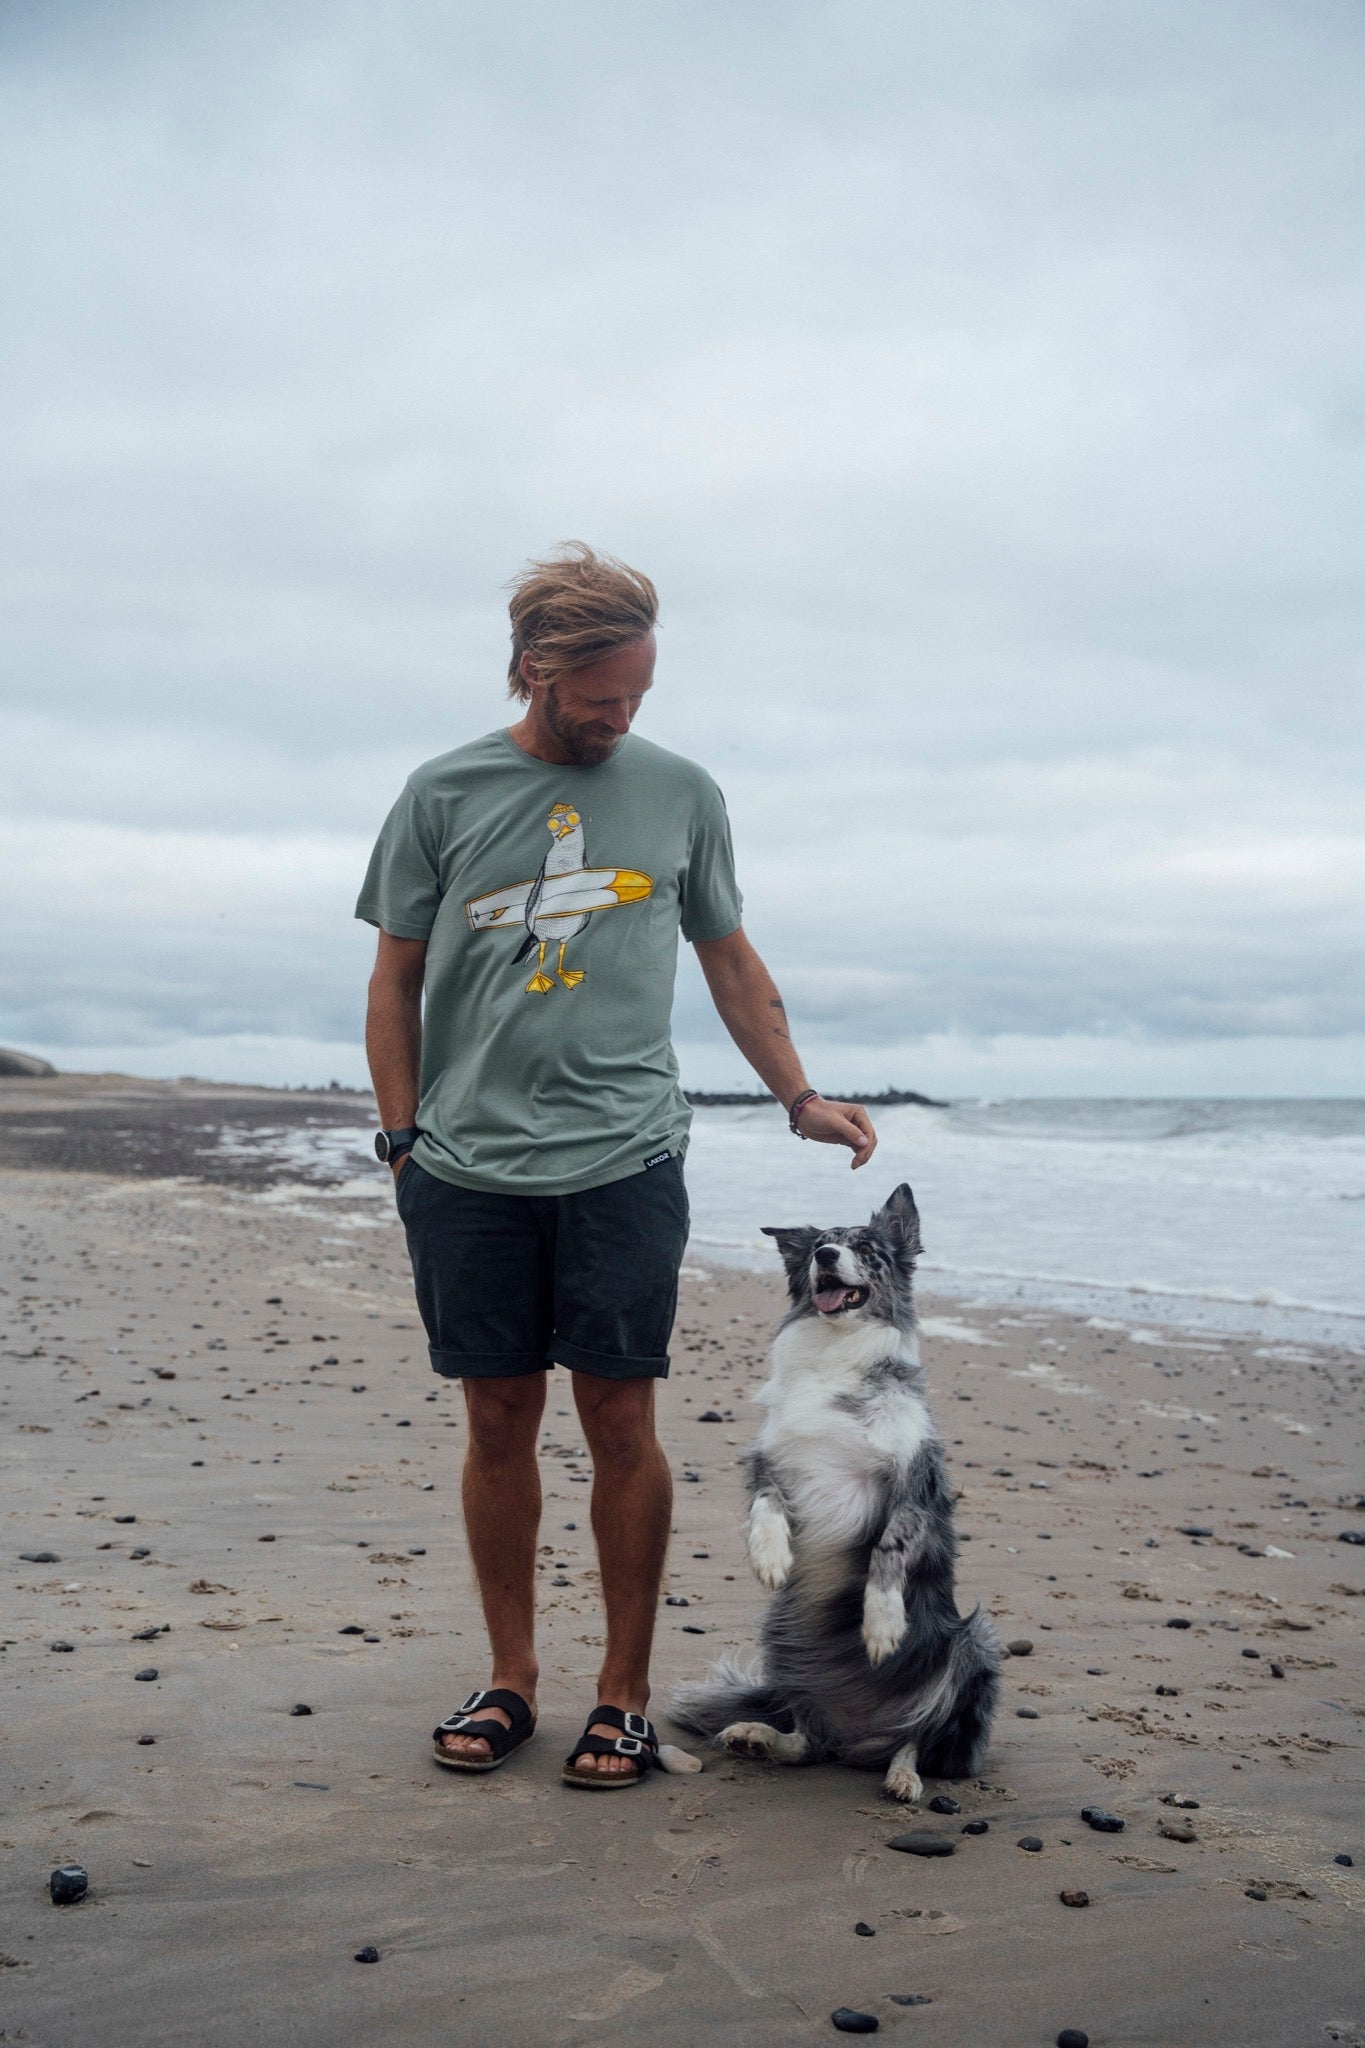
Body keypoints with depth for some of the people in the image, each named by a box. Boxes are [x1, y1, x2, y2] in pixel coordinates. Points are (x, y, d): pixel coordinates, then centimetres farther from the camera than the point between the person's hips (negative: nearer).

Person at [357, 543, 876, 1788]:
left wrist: (801, 1099, 11)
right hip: (468, 1170, 1)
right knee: (500, 1423, 8)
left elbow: (731, 960, 16)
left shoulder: (681, 793, 8)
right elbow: (396, 980, 9)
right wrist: (404, 1138, 3)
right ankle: (510, 1678, 22)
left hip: (623, 1162, 0)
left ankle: (626, 1693, 14)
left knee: (622, 1424, 0)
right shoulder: (444, 795, 5)